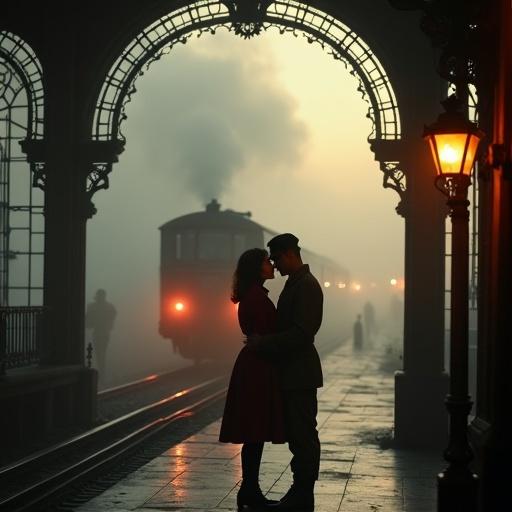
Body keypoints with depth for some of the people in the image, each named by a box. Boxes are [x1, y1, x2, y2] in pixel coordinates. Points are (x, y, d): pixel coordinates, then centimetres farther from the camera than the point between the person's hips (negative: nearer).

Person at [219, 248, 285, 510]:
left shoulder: (254, 295, 17)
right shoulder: (256, 296, -14)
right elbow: (261, 335, -18)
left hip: (255, 368, 10)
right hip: (257, 369, -10)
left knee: (255, 434, 11)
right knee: (254, 434, -5)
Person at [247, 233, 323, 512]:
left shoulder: (307, 286, -15)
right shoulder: (295, 284, 16)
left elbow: (301, 332, -23)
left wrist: (263, 343, -18)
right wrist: (263, 341, 11)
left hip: (300, 373, -10)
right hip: (292, 373, 10)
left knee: (303, 434, -4)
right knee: (298, 433, 12)